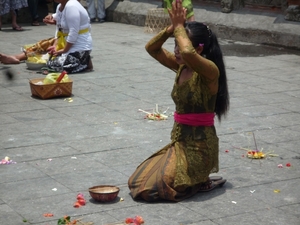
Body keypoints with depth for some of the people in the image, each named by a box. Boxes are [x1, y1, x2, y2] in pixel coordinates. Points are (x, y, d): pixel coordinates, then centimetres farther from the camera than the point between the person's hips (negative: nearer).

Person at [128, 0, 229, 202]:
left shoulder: (210, 71, -19)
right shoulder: (181, 67, 5)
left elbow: (188, 52, -40)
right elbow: (151, 48, 3)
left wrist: (179, 26, -24)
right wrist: (172, 27, -12)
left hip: (200, 144, -9)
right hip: (179, 139, 9)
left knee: (153, 187, -17)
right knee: (138, 181, 7)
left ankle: (202, 181, 5)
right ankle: (197, 178, 18)